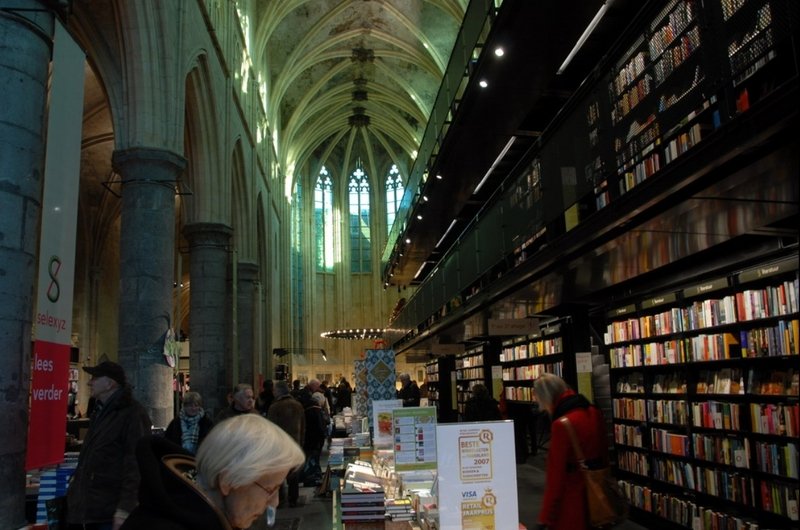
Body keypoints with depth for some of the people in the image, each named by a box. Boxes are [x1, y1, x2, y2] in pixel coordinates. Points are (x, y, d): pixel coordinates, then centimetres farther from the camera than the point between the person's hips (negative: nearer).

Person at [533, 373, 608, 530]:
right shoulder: (594, 412, 1)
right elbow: (604, 452, 11)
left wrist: (546, 516, -12)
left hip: (572, 498, -8)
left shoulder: (562, 424, -23)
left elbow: (556, 473, -20)